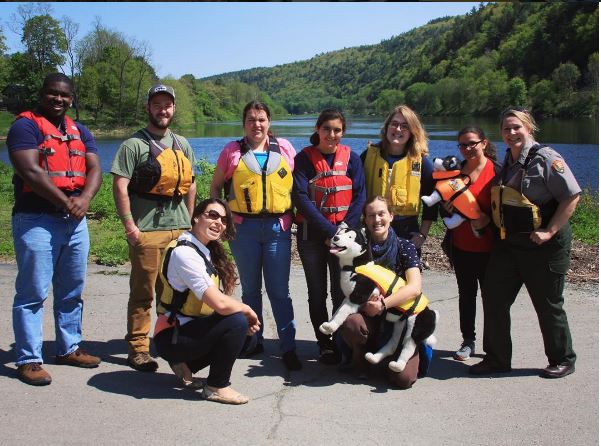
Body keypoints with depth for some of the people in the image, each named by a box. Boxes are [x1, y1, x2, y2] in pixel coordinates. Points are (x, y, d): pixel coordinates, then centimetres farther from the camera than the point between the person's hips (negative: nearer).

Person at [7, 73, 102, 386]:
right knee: (33, 293, -4)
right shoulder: (25, 126, -3)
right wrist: (65, 202, -16)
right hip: (36, 220, -6)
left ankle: (68, 348, 26)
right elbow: (30, 171, -16)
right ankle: (28, 360, 4)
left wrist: (84, 199, -13)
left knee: (72, 291, 14)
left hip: (75, 221, 7)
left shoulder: (79, 132, 17)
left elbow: (95, 169, 6)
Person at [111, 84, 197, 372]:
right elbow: (120, 186, -9)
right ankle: (137, 349, 9)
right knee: (143, 292, -1)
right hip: (146, 231, -5)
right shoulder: (134, 145, -2)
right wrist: (129, 225, -15)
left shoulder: (182, 145, 17)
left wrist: (189, 223, 15)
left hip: (179, 229, 5)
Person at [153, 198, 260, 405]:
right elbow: (219, 303, -29)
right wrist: (247, 310, -11)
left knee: (248, 336, 8)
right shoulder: (184, 253, -22)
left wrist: (245, 314, -10)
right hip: (171, 338, -9)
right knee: (237, 322, -24)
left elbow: (215, 299, 5)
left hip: (189, 327, 9)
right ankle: (216, 387, -6)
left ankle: (186, 365, 14)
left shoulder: (207, 251, 8)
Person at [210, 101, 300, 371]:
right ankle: (254, 341, 25)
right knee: (250, 288, 12)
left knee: (279, 290, 0)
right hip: (244, 227, 1)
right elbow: (215, 186, 12)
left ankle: (288, 347, 6)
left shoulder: (284, 149, 6)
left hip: (278, 227, 0)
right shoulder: (232, 151, 5)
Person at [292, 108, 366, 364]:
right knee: (317, 293, 7)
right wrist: (328, 231, -16)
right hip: (313, 235, 0)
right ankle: (325, 345, 17)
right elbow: (301, 197, -9)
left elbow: (359, 196, -1)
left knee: (342, 293, 2)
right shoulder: (304, 158, -2)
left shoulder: (351, 158, 3)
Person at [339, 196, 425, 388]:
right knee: (350, 323, -35)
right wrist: (365, 301, -20)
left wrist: (382, 304, -23)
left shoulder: (404, 247, -4)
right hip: (369, 315, 1)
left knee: (404, 378, -19)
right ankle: (362, 359, 0)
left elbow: (414, 288, -16)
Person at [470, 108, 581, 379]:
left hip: (543, 246, -7)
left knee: (548, 305, 6)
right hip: (507, 244, 7)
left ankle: (563, 360, 27)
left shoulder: (546, 158, -13)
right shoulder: (508, 162, 10)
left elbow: (572, 196, -16)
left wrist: (550, 231, -19)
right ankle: (497, 359, 19)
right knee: (494, 299, 6)